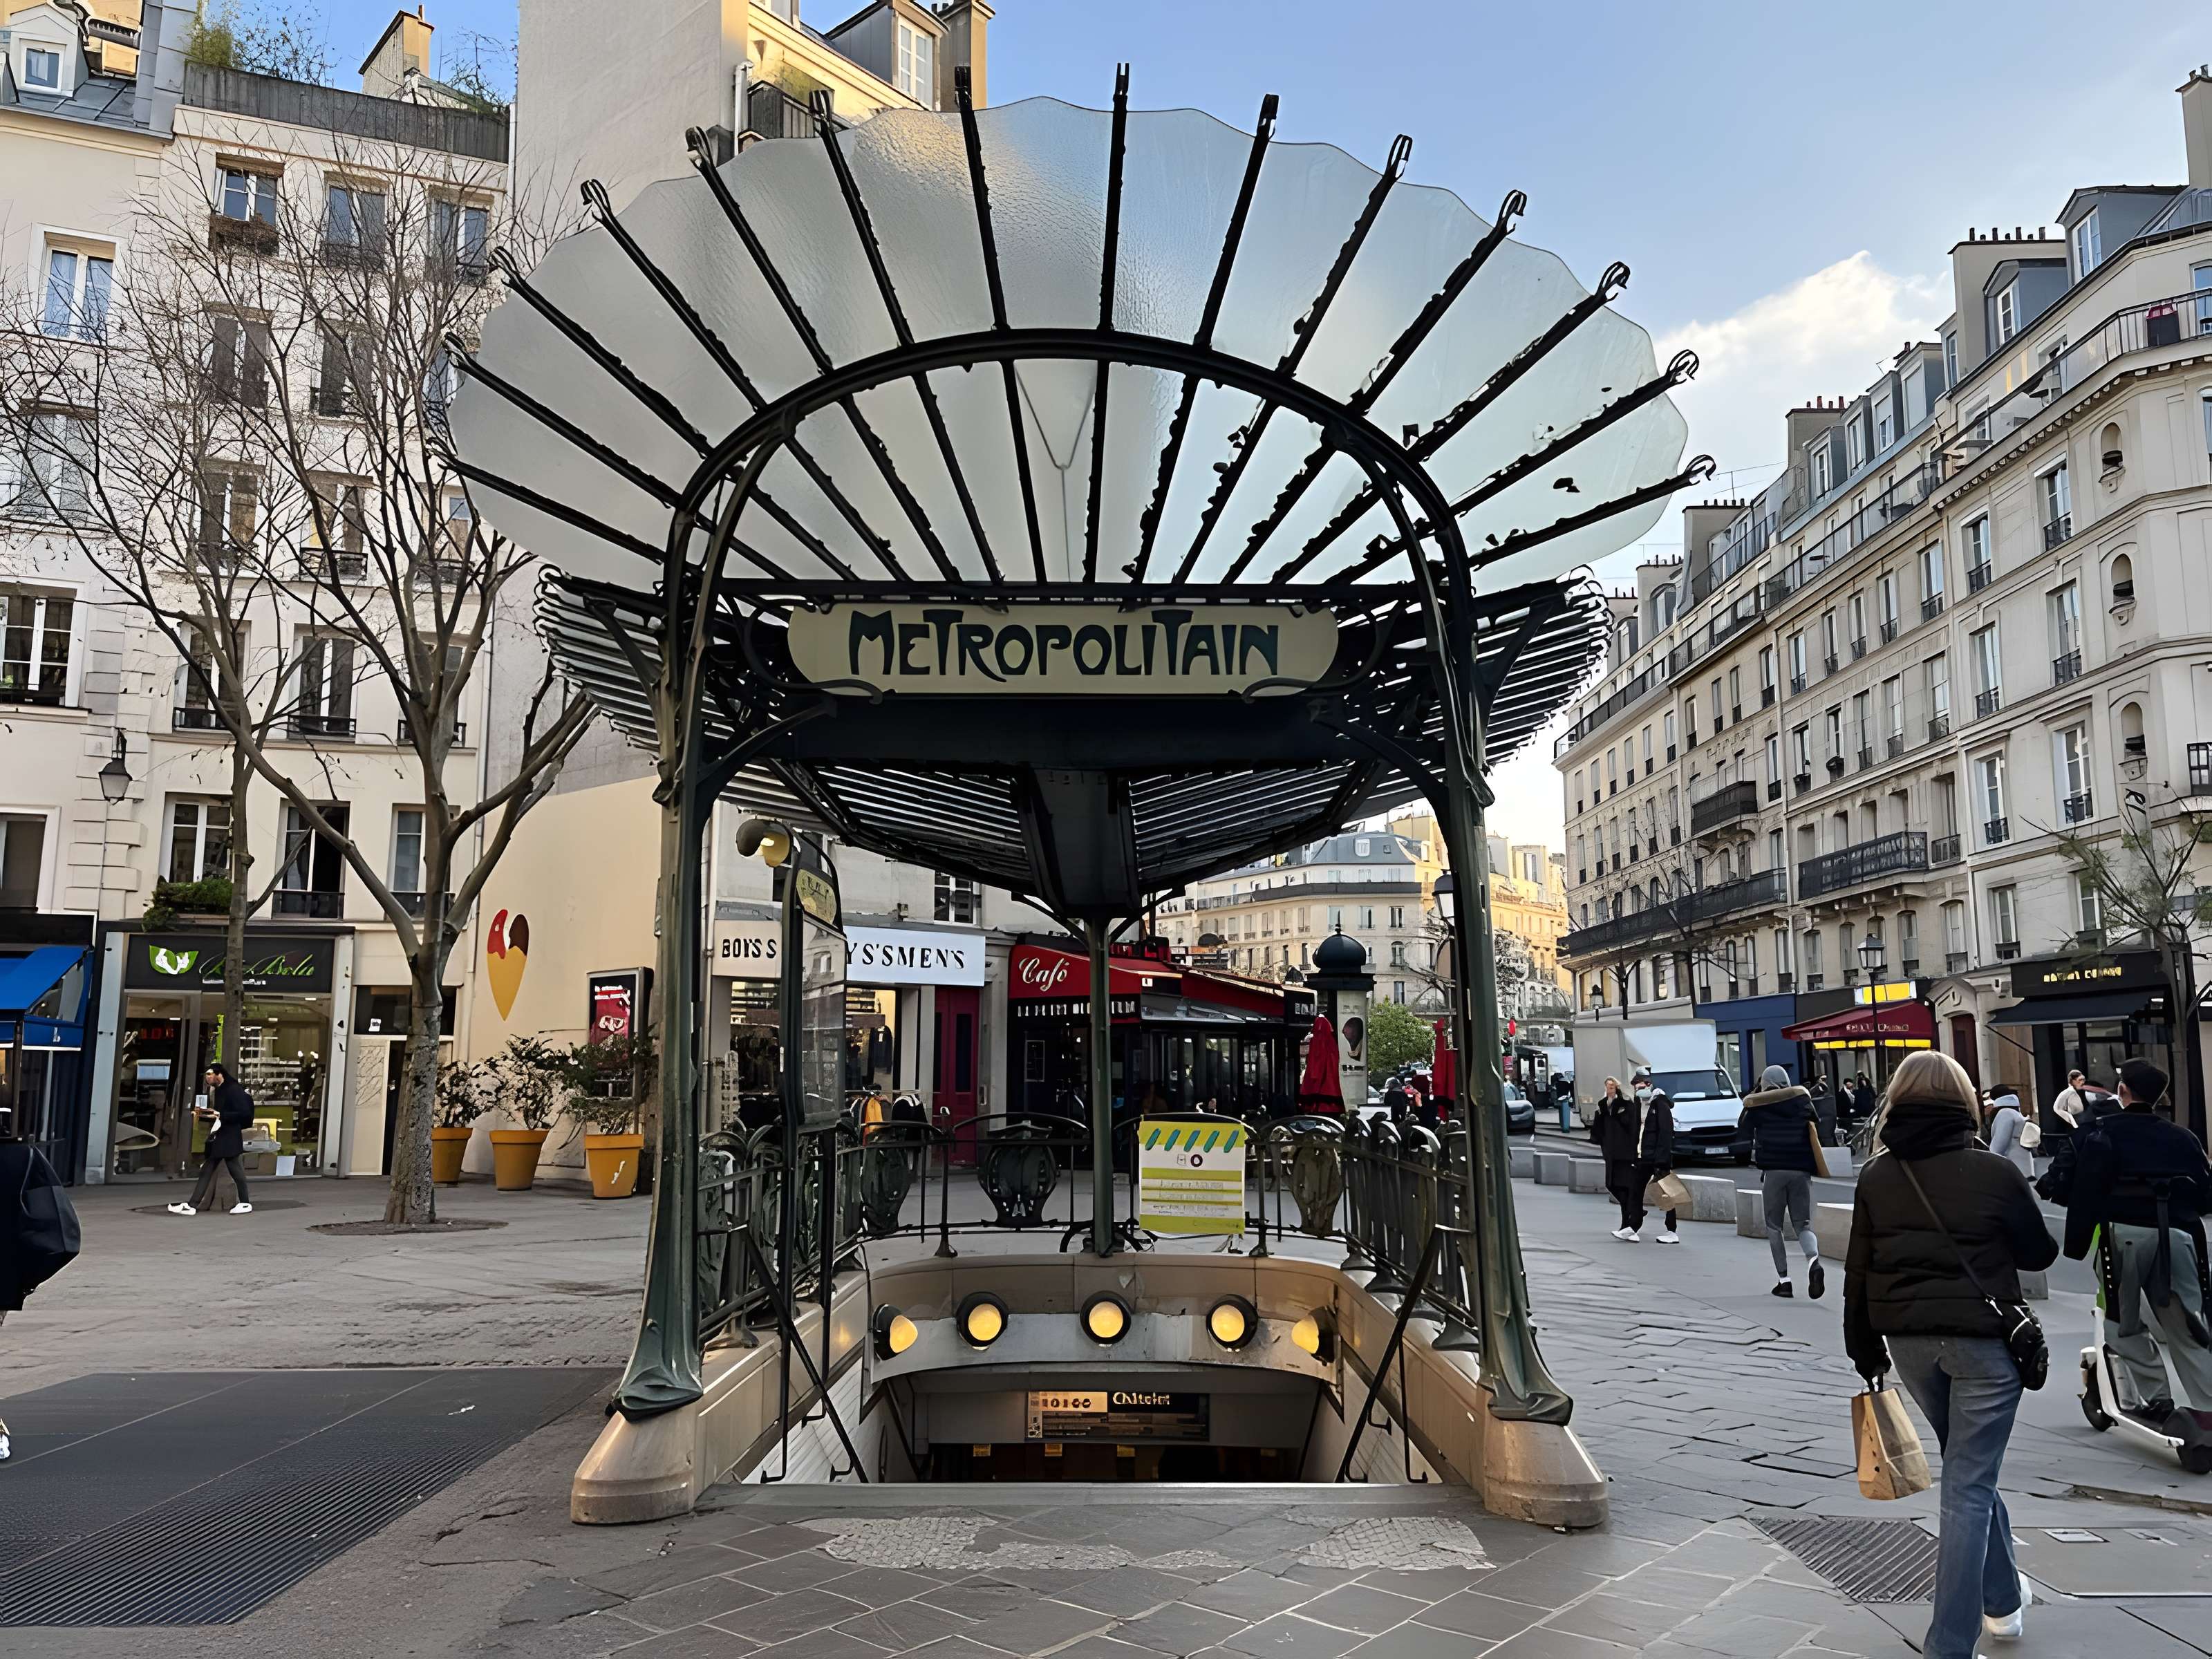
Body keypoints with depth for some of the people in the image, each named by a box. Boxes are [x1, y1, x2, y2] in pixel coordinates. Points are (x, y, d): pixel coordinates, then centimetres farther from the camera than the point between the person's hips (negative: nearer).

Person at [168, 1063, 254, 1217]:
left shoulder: (234, 1090, -13)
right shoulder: (215, 1090, 14)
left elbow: (244, 1113, -19)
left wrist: (220, 1115, -21)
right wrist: (204, 1115, 5)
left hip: (229, 1137, -9)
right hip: (215, 1136, 9)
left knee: (234, 1167, -2)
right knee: (206, 1171, 7)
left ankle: (245, 1203, 8)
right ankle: (192, 1205, 6)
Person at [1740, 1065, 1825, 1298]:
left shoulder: (1756, 1105, 3)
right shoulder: (1802, 1099, 9)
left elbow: (1741, 1134, 9)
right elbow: (1817, 1128, 11)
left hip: (1773, 1170, -2)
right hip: (1801, 1170, 2)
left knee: (1774, 1226, 9)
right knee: (1803, 1224, 7)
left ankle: (1783, 1279, 3)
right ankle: (1814, 1261, -23)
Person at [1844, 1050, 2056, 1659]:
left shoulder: (1875, 1177, -1)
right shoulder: (1994, 1173, -12)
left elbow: (1859, 1271, 2)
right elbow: (2039, 1253, 2)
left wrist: (1865, 1350, 12)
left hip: (1909, 1339, 4)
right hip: (1983, 1338, -4)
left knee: (1968, 1466, 25)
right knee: (1969, 1485, 0)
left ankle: (2002, 1597, 41)